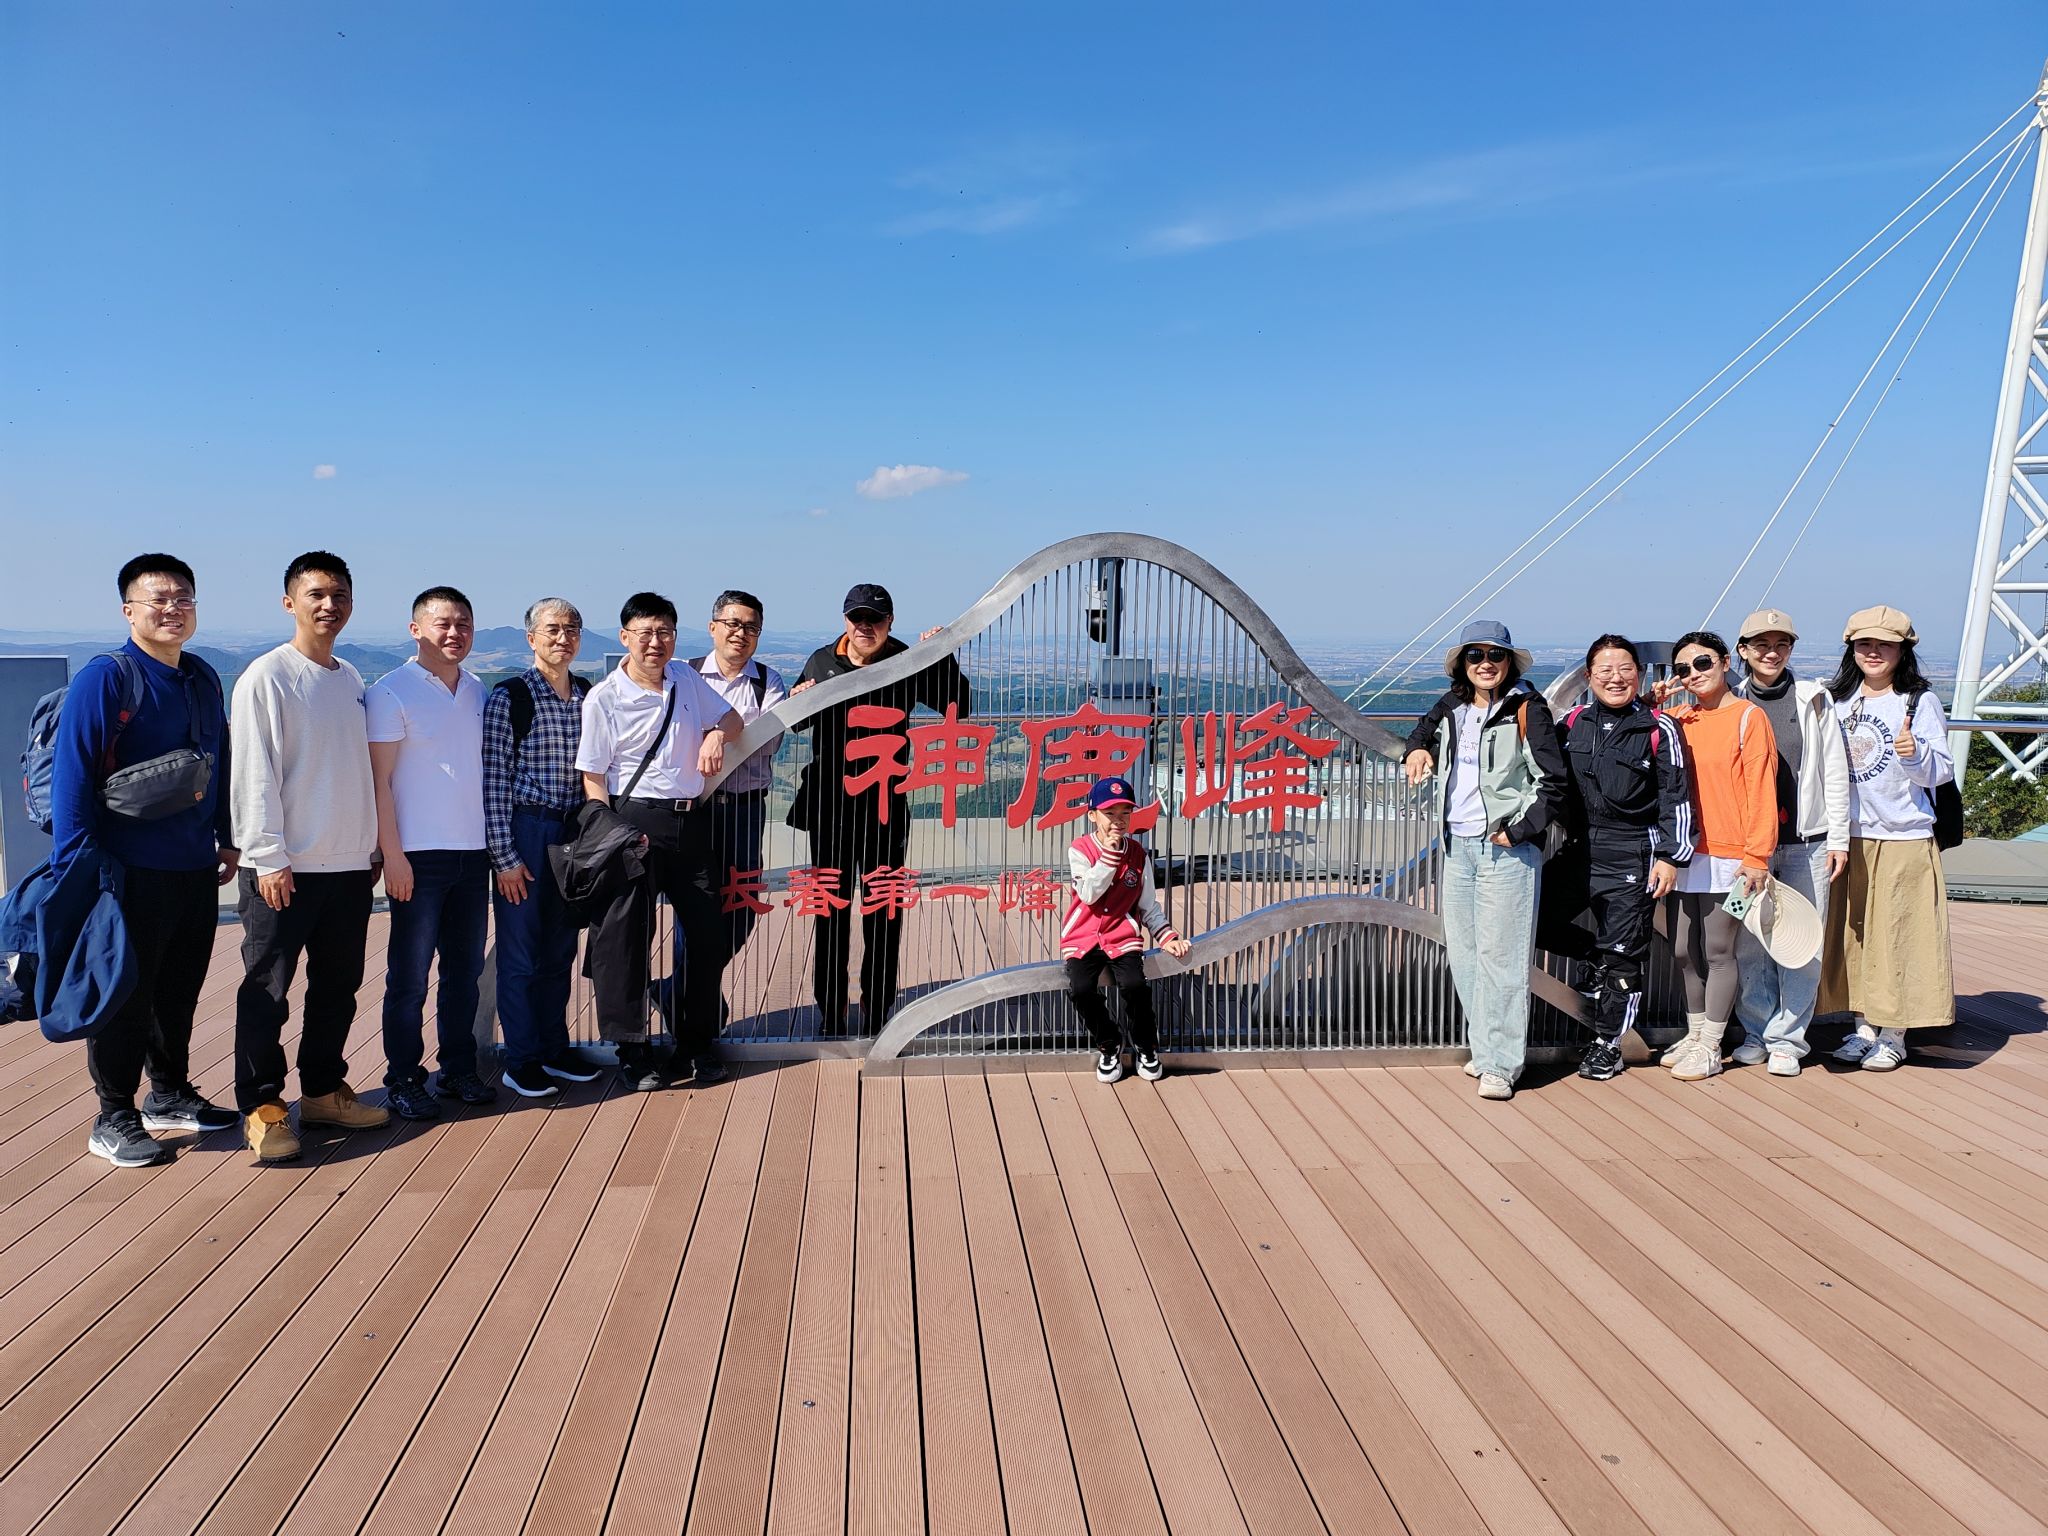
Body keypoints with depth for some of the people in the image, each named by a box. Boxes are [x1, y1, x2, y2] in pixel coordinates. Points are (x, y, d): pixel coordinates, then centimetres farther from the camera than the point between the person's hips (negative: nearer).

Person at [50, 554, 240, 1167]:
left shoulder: (203, 679, 9)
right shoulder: (105, 678, -12)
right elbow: (72, 774, -14)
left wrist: (226, 838, 17)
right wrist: (78, 865, -16)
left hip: (197, 868, 7)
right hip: (134, 871, -6)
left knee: (180, 989, 17)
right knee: (127, 994, 3)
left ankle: (171, 1095, 33)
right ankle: (114, 1119, 16)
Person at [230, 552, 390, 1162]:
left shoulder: (351, 679, 12)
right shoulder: (267, 676, -7)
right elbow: (253, 774, -11)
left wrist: (373, 843, 13)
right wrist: (268, 858, -15)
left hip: (349, 862, 6)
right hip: (285, 865, -6)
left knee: (338, 985, 12)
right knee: (267, 988, 1)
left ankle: (323, 1090, 24)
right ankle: (261, 1106, 9)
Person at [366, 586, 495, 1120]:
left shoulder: (478, 690, 11)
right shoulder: (392, 691, -6)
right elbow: (378, 778, -9)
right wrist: (392, 854, -13)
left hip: (473, 853, 6)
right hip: (419, 855, -5)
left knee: (465, 968, 11)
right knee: (410, 975, 2)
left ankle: (458, 1069, 22)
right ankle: (402, 1079, 12)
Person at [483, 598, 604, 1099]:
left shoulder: (589, 696, 7)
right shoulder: (508, 697, -10)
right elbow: (493, 780, -11)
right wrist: (503, 855, -13)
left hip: (575, 832, 5)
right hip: (526, 832, -5)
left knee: (561, 949, 14)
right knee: (521, 952, 3)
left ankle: (556, 1049, 26)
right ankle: (521, 1061, 15)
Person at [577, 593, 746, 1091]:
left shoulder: (686, 679, 10)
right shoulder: (603, 699, -5)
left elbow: (732, 717, 23)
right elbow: (593, 777, -6)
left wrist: (717, 734, 0)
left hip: (691, 820, 5)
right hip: (635, 820, -5)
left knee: (708, 933, 8)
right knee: (627, 936, -3)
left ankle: (699, 1041, 24)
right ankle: (632, 1050, 10)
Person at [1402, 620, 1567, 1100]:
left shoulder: (1526, 709, -7)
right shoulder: (1452, 707, 11)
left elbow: (1554, 781, -9)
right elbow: (1424, 729, 34)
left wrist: (1520, 830, -13)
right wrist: (1418, 749, 12)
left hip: (1506, 848, -7)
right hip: (1457, 845, 7)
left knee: (1500, 956, -6)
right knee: (1463, 953, 9)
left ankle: (1500, 1065, -1)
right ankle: (1485, 1048, 21)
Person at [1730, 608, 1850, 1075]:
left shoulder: (1814, 700, 4)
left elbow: (1834, 772, 5)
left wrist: (1839, 838, 0)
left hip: (1806, 842, 0)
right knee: (1748, 942, 2)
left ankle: (1787, 1037, 11)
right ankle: (1756, 1031, 16)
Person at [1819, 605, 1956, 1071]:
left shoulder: (1920, 701, -3)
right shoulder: (1838, 700, 9)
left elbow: (1942, 771, -6)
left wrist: (1916, 754, -25)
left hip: (1903, 839, -4)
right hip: (1849, 837, 4)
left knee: (1897, 934, -1)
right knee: (1853, 933, 8)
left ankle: (1893, 1035, 10)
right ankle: (1864, 1025, 19)